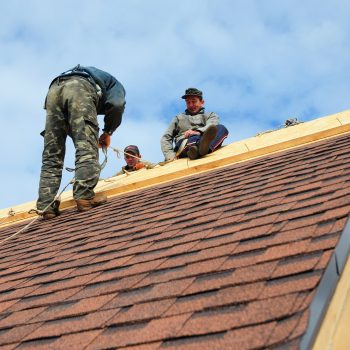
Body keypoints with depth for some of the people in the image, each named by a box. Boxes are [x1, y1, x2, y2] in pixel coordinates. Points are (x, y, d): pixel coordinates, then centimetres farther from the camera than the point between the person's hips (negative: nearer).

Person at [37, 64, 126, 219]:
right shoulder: (114, 83, 33)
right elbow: (116, 104, 5)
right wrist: (108, 132, 16)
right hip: (79, 88, -5)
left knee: (51, 155, 1)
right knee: (87, 149, -11)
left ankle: (46, 206, -7)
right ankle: (85, 197, -26)